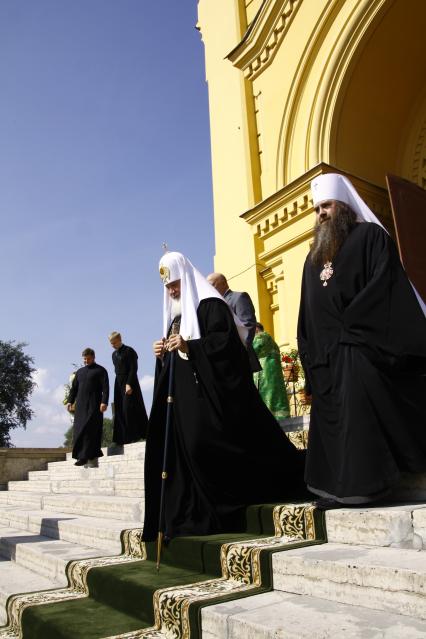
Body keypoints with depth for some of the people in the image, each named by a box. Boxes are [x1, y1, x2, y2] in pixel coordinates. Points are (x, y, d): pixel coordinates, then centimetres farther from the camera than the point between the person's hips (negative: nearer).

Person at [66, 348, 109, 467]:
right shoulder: (80, 371, 21)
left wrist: (104, 402, -16)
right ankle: (91, 456, 5)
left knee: (90, 430, -12)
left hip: (94, 405, -6)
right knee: (79, 430, 0)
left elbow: (105, 387, -4)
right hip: (81, 405, 6)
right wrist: (70, 401, 6)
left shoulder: (100, 370, 5)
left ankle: (85, 456, -15)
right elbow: (74, 388, 19)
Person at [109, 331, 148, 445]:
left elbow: (133, 369, -13)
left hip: (129, 383, -7)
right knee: (120, 411, 3)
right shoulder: (114, 354, 17)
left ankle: (134, 435, -7)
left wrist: (129, 384, -20)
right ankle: (121, 438, 4)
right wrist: (120, 383, 8)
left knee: (129, 409, -11)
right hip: (118, 384, 7)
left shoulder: (129, 351, -6)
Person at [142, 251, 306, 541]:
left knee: (207, 446, -14)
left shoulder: (210, 305, -5)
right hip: (187, 397, 9)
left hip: (213, 393, -8)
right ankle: (198, 516, 9)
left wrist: (189, 346, -24)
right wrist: (164, 354, 1)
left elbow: (226, 342, -17)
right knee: (186, 448, 3)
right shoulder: (176, 315, 20)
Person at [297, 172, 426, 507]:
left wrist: (350, 320, -17)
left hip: (364, 344, -6)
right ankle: (340, 486, 8)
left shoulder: (372, 236, 3)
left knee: (361, 414, -12)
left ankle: (366, 484, -4)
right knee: (335, 418, 4)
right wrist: (310, 352, 10)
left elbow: (386, 287, -10)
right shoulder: (315, 255, 22)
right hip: (327, 354, 7)